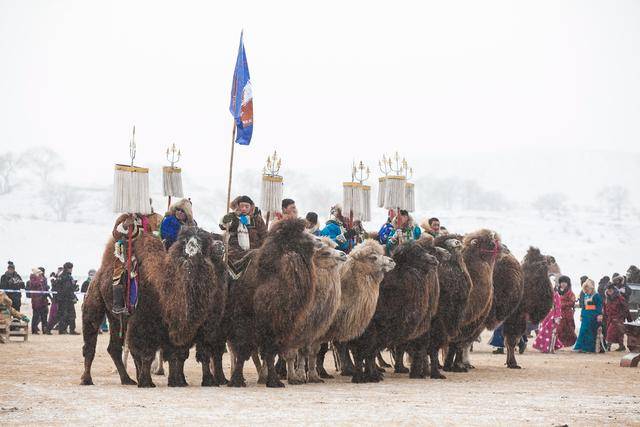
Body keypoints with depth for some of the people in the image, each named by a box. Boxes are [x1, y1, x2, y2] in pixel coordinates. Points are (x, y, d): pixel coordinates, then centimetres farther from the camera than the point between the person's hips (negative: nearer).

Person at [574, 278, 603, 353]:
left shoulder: (596, 296, -5)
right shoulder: (585, 296, 15)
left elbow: (599, 306, -9)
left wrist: (599, 315, -18)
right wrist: (581, 315, 20)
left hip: (593, 316, -6)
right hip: (585, 315, 6)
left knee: (592, 332, -4)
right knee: (583, 331, 1)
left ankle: (590, 348, 0)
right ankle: (581, 347, 2)